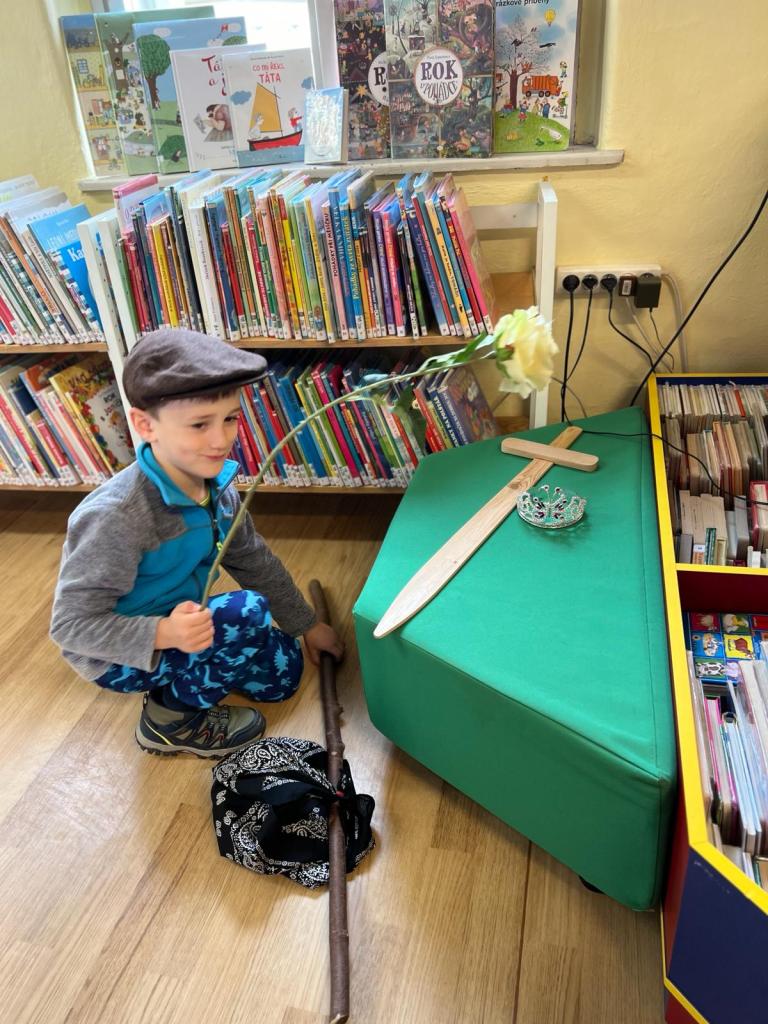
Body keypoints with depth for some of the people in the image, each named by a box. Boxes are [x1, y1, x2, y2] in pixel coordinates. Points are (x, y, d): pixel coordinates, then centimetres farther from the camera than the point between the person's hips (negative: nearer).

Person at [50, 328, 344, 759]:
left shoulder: (217, 485, -12)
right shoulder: (115, 516, -35)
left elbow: (255, 561, 3)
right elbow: (72, 624, -29)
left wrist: (308, 625, 11)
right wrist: (163, 634, -45)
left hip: (181, 628, 7)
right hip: (121, 657, -7)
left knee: (282, 672, 9)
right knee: (248, 613, -26)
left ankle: (177, 679, 21)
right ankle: (171, 720, -5)